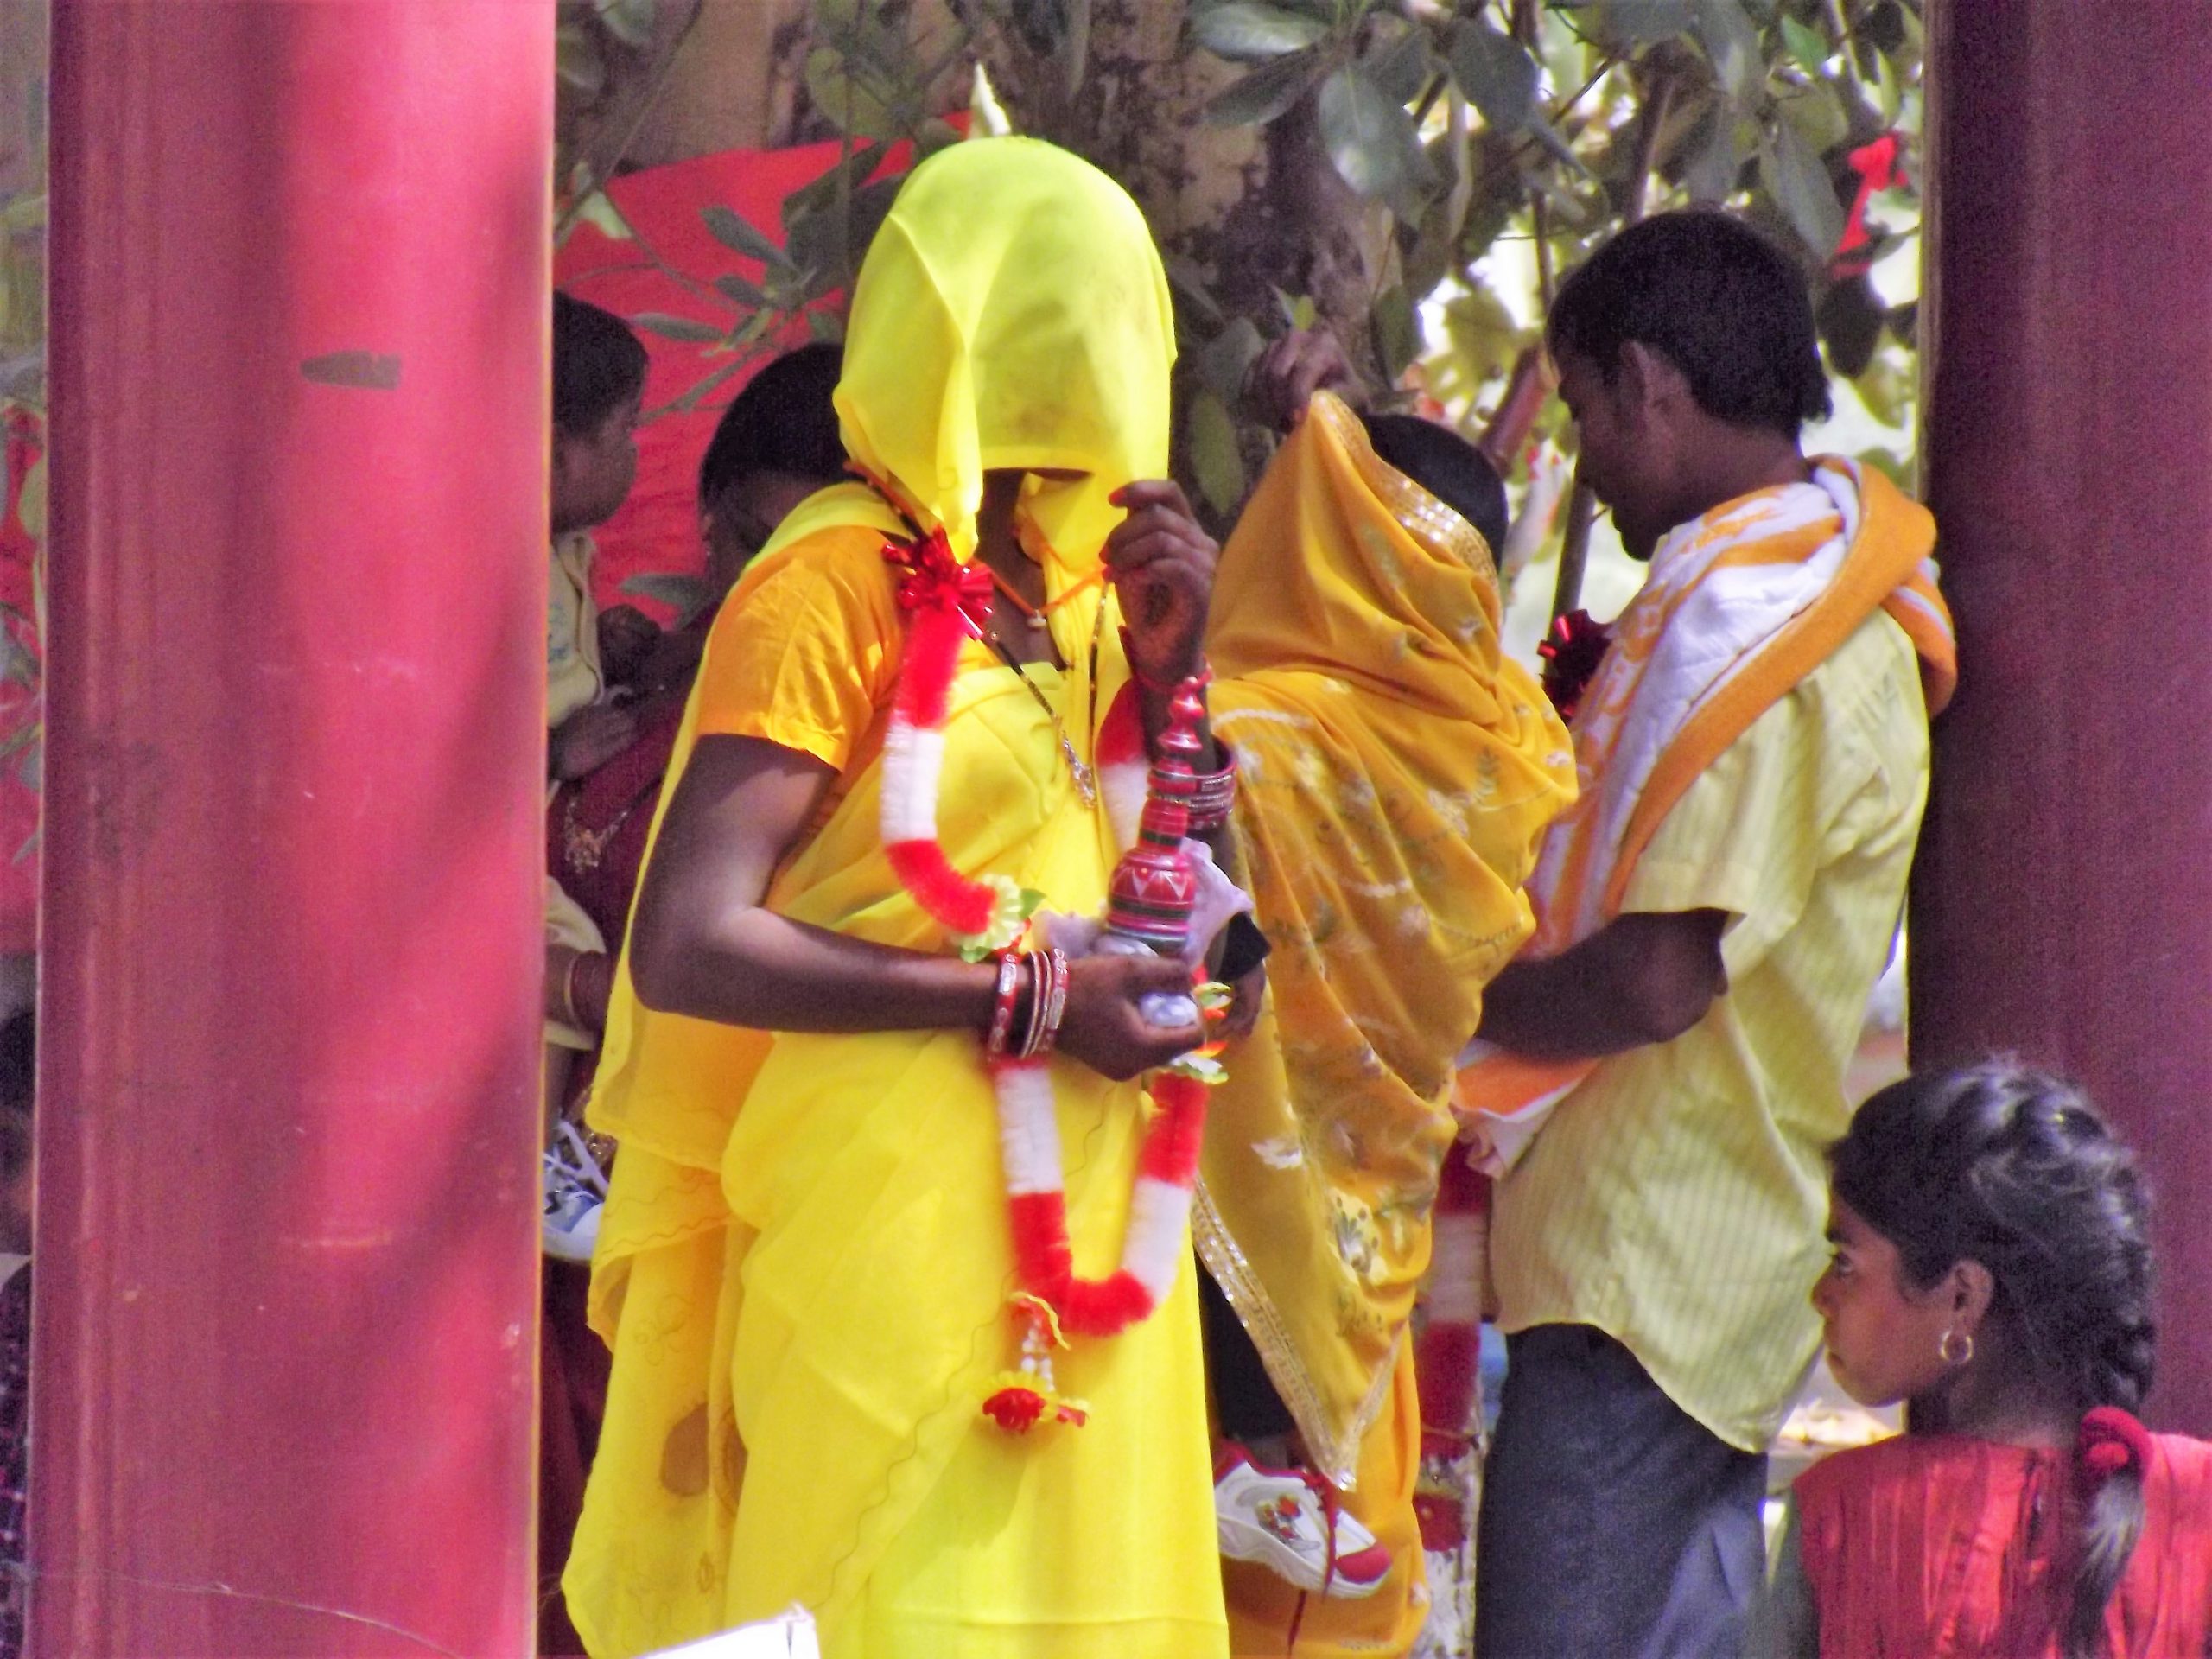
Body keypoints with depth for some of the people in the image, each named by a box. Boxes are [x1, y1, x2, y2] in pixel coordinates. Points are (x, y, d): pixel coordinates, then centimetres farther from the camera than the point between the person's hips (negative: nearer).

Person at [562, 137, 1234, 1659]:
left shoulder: (1072, 580, 16)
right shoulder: (845, 579, -8)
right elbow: (689, 950, -15)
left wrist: (1167, 673, 5)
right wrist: (1022, 999, -14)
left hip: (1076, 1228, 8)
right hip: (901, 1209, -8)